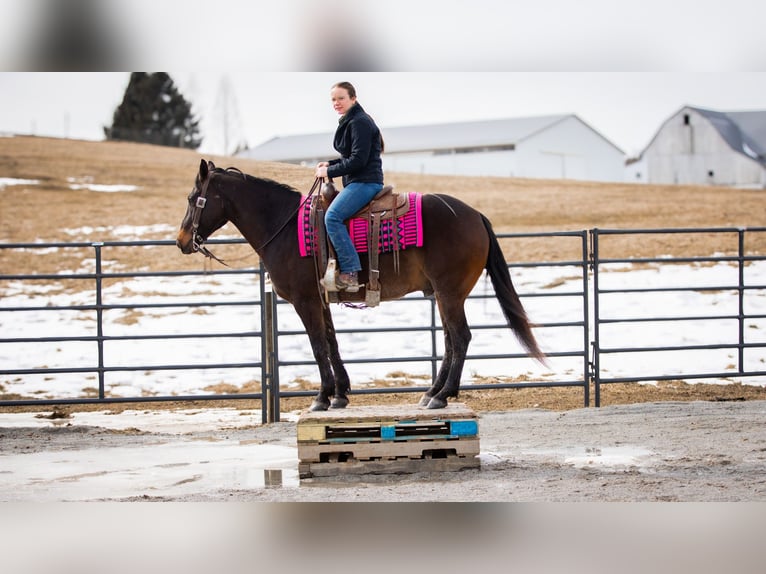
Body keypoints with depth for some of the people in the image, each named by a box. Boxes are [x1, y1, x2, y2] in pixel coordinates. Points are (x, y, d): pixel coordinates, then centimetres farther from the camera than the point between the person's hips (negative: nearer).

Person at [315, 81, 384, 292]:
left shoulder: (359, 122, -13)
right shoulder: (349, 122, 19)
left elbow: (358, 159, -19)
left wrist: (329, 171, -13)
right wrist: (330, 164, 10)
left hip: (365, 182, -11)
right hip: (356, 182, 11)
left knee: (332, 216, -24)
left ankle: (350, 272, -29)